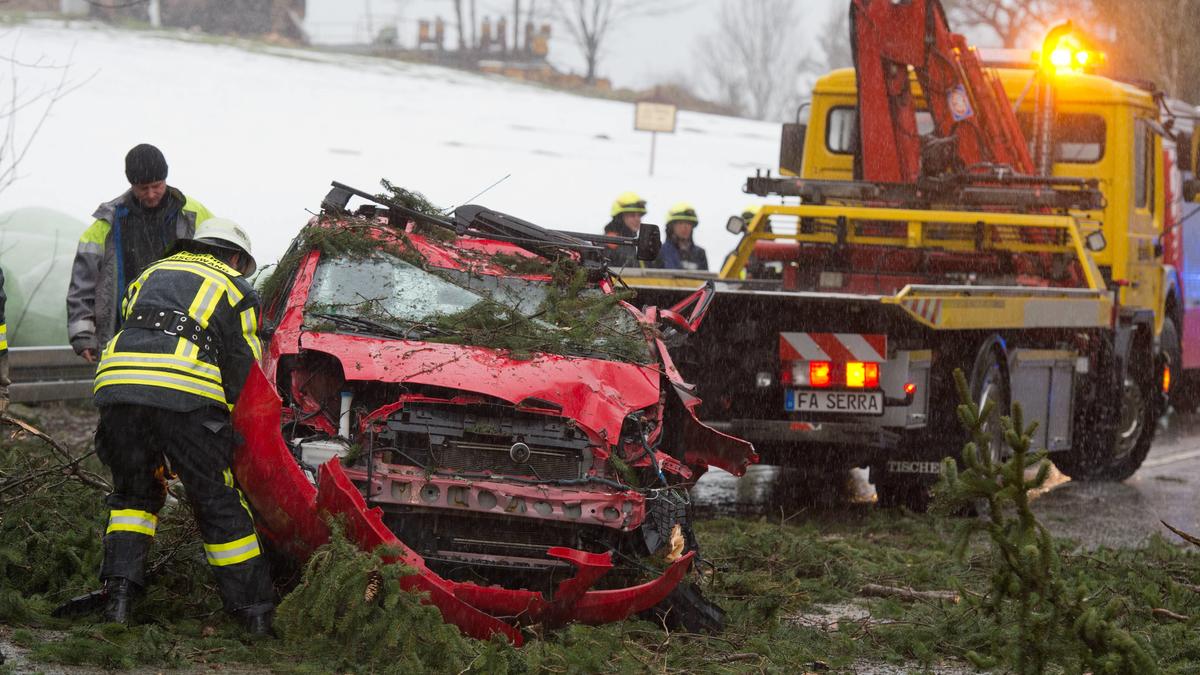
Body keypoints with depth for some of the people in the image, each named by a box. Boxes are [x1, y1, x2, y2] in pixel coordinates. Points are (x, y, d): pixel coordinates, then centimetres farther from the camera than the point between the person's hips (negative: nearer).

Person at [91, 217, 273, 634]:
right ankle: (256, 614, 8)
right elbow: (243, 366, 17)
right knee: (218, 505, 7)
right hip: (187, 391, -3)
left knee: (133, 493, 23)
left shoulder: (151, 274, 34)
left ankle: (119, 592, 8)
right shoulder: (235, 288, 22)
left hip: (116, 381, 3)